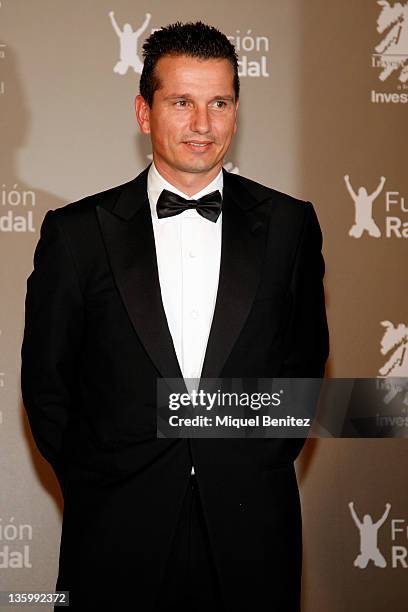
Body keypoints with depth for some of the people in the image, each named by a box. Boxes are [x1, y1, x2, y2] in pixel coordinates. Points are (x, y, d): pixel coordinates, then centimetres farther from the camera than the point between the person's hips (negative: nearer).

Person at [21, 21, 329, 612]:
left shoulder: (288, 224, 2)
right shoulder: (77, 232, -2)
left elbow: (306, 354, 11)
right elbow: (45, 378, 4)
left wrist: (269, 458, 6)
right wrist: (90, 484, 2)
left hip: (251, 525, 1)